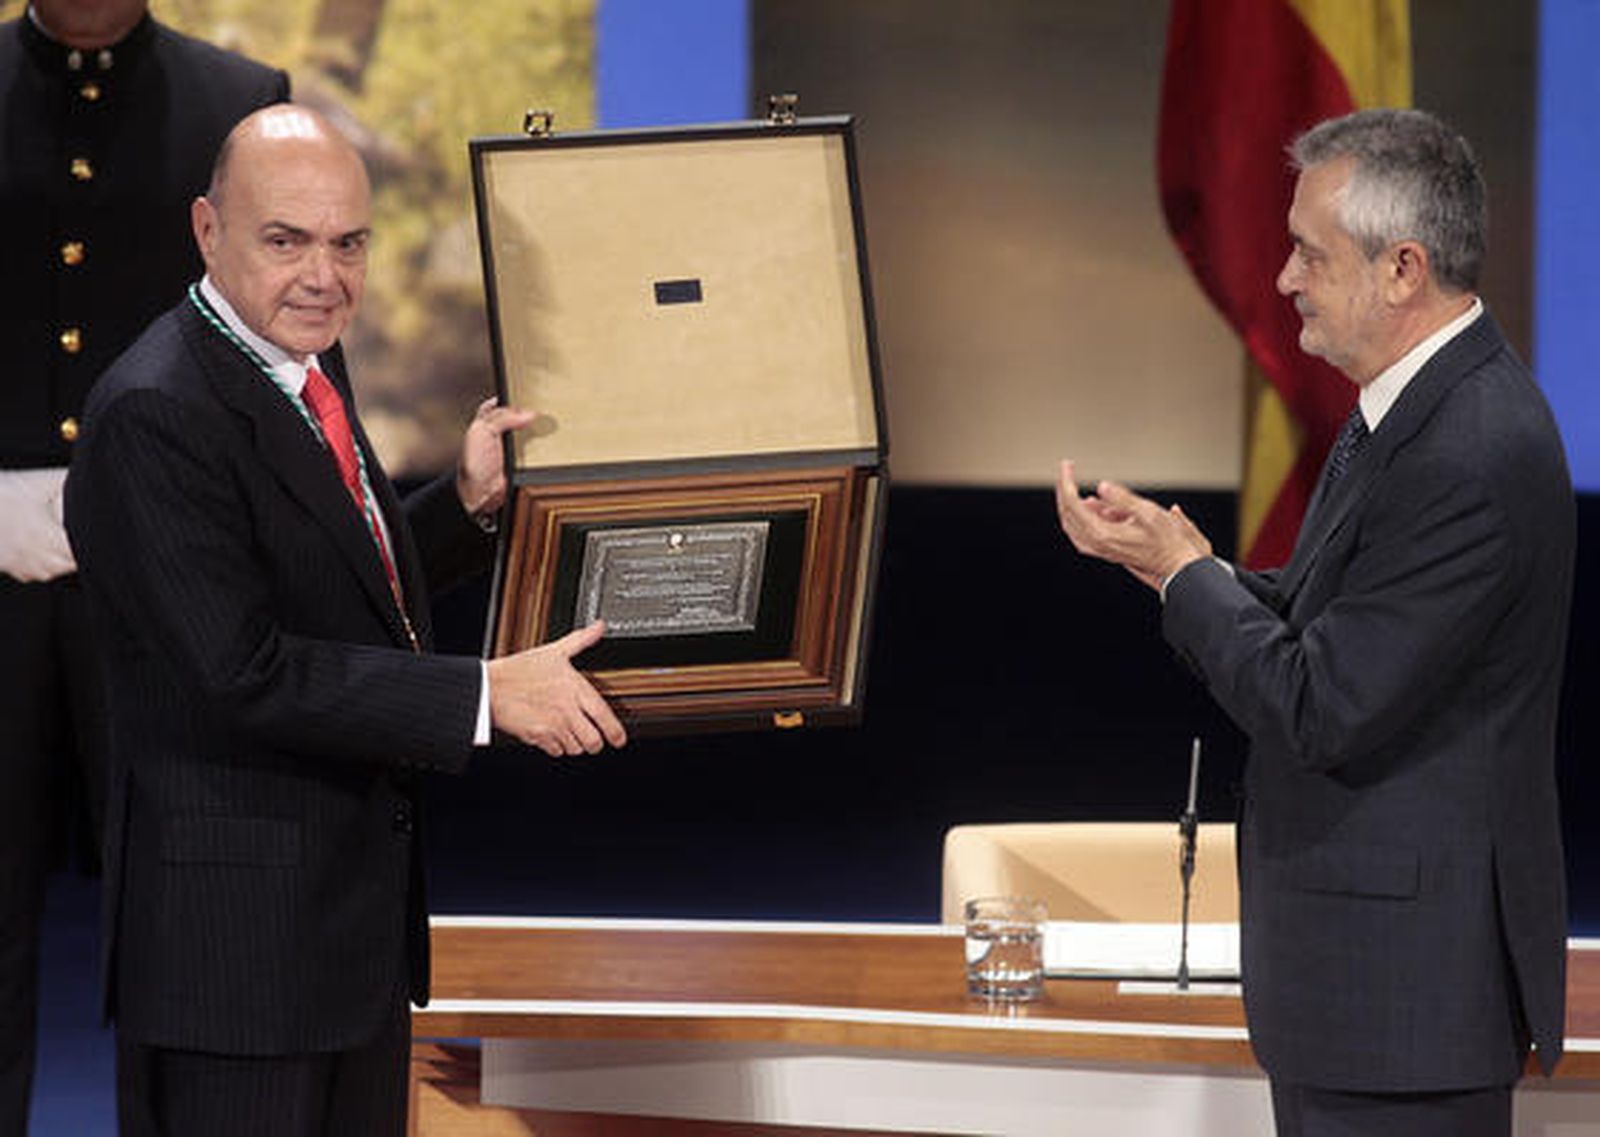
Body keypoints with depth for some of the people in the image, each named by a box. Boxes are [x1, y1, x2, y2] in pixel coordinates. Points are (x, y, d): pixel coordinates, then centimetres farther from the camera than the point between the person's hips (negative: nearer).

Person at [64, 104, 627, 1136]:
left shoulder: (304, 364, 10)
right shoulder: (156, 415, -20)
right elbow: (242, 670, -25)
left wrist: (470, 502, 6)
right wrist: (485, 693, -24)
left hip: (361, 905, 10)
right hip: (235, 924, -10)